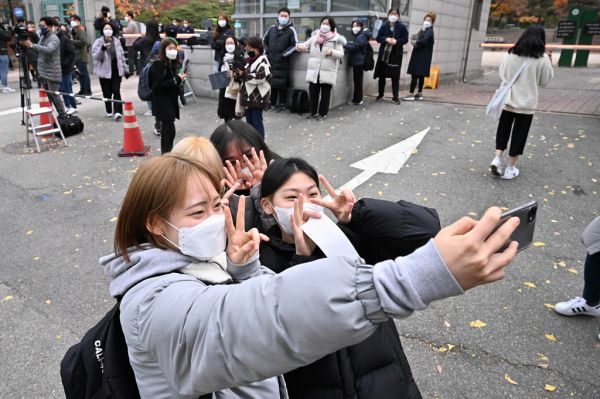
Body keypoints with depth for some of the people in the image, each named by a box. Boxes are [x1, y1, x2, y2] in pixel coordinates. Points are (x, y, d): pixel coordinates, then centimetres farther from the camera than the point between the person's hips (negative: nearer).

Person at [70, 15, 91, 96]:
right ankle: (82, 90, 17)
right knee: (80, 73, 12)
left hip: (81, 56, -9)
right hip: (77, 55, 9)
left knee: (84, 73, -6)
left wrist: (72, 41, -16)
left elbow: (83, 41, -21)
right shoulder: (75, 30, 18)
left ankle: (88, 91, -3)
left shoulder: (80, 30, -11)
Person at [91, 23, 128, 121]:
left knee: (116, 91, -8)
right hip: (105, 71, -2)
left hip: (117, 71, 2)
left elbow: (121, 56, 17)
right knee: (107, 93, 4)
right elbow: (95, 56, -10)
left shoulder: (117, 41, 11)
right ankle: (109, 111, 18)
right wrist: (102, 49, -28)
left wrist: (125, 69, 15)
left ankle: (118, 111, -13)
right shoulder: (98, 42, -1)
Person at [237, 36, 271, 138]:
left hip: (257, 97, -9)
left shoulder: (262, 60, -11)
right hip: (248, 96, 9)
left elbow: (259, 78, -23)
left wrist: (243, 75, -16)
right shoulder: (249, 60, 15)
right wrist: (240, 73, 4)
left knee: (257, 122, -3)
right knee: (249, 121, 14)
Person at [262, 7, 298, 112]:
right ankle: (271, 102, 22)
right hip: (270, 61, 5)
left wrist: (283, 54, -11)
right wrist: (266, 51, 9)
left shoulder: (291, 30, -3)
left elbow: (295, 45, -8)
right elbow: (264, 40, 23)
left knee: (282, 84, -3)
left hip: (282, 63, -5)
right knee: (270, 82, 10)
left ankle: (282, 104, 8)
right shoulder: (272, 28, 11)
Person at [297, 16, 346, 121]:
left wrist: (332, 52, -26)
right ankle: (313, 112, 20)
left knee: (325, 93, 4)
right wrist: (300, 47, -11)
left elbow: (341, 54, -7)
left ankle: (323, 113, 15)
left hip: (328, 71, -3)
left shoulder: (336, 39, -1)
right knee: (313, 92, 7)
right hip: (313, 71, 4)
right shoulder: (315, 36, 12)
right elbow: (305, 46, 12)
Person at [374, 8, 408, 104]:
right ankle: (380, 94, 24)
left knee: (395, 76, -1)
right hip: (384, 53, 2)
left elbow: (405, 39, -1)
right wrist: (386, 39, -15)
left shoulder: (402, 27, -1)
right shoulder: (384, 26, 3)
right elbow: (378, 38, 3)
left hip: (396, 54, -2)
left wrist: (397, 41, -18)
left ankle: (395, 96, 7)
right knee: (382, 75, 9)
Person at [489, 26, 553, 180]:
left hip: (507, 99, 3)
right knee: (519, 134, 6)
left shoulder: (510, 54, 0)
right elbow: (545, 81, 1)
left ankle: (497, 158, 4)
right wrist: (548, 63, 11)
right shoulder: (542, 58, -9)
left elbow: (502, 74, 11)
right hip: (526, 103, -3)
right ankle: (510, 168, 11)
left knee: (503, 130, 17)